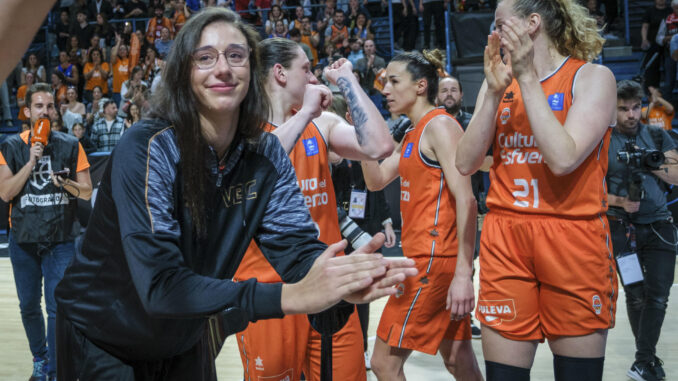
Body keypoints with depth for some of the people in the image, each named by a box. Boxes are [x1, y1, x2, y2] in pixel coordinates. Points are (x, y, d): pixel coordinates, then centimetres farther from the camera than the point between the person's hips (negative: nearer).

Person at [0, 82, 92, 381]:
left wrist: (67, 184, -19)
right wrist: (32, 161, -15)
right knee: (28, 306, 14)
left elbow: (87, 191, 2)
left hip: (60, 240, -1)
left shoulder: (70, 146, 1)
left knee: (57, 308, -4)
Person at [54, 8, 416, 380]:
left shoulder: (265, 154, -10)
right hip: (102, 340, -5)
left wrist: (342, 276, -40)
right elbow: (160, 283, -35)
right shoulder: (147, 149, -27)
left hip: (183, 341, 5)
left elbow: (296, 245, -16)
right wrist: (290, 295, -44)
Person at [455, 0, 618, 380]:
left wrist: (528, 78, -15)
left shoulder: (592, 77, -3)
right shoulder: (499, 81, 10)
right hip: (505, 242, 4)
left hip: (574, 240, -3)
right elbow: (466, 163, 2)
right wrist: (494, 91, -7)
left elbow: (563, 159, -18)